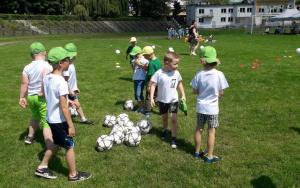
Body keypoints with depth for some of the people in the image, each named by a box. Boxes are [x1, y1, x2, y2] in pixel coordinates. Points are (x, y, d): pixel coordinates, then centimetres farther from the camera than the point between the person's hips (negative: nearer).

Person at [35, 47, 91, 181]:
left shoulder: (47, 77, 0)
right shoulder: (61, 82, -25)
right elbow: (64, 107, -24)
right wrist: (71, 125, -18)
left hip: (50, 118, 8)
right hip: (59, 120, -8)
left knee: (57, 143, 26)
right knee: (69, 146, 9)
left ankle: (42, 168, 35)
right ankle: (74, 175, 25)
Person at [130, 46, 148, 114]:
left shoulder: (144, 60, -10)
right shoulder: (135, 60, 11)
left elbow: (146, 69, -16)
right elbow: (133, 69, 11)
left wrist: (139, 64, -19)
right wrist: (134, 64, -6)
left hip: (141, 79, -8)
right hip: (135, 78, 8)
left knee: (139, 94, -11)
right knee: (136, 94, 11)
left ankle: (143, 108, -2)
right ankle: (139, 107, 23)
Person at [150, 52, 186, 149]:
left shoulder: (176, 73, -8)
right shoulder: (159, 73, -18)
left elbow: (179, 84, 8)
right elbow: (153, 85, -13)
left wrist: (183, 95, 7)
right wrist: (151, 98, -16)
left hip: (173, 100, 0)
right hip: (162, 100, 0)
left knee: (173, 119, -11)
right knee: (164, 117, 19)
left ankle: (173, 138, 0)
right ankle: (165, 130, 47)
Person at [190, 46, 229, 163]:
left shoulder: (199, 74, -11)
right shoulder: (219, 74, -15)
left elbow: (195, 91, -3)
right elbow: (221, 93, -8)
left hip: (201, 106, 2)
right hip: (212, 108, -2)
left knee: (199, 129, 16)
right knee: (211, 132, 8)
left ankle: (197, 152, 32)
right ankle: (209, 157, 17)